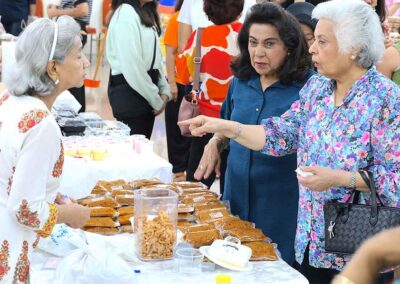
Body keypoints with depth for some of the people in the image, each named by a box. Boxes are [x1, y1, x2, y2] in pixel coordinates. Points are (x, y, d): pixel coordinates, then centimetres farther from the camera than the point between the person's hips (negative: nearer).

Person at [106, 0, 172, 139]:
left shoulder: (145, 12, 14)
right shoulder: (126, 13, -15)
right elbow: (132, 66, -19)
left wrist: (164, 90, 1)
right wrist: (156, 100, -12)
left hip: (145, 86, 8)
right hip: (129, 92, -8)